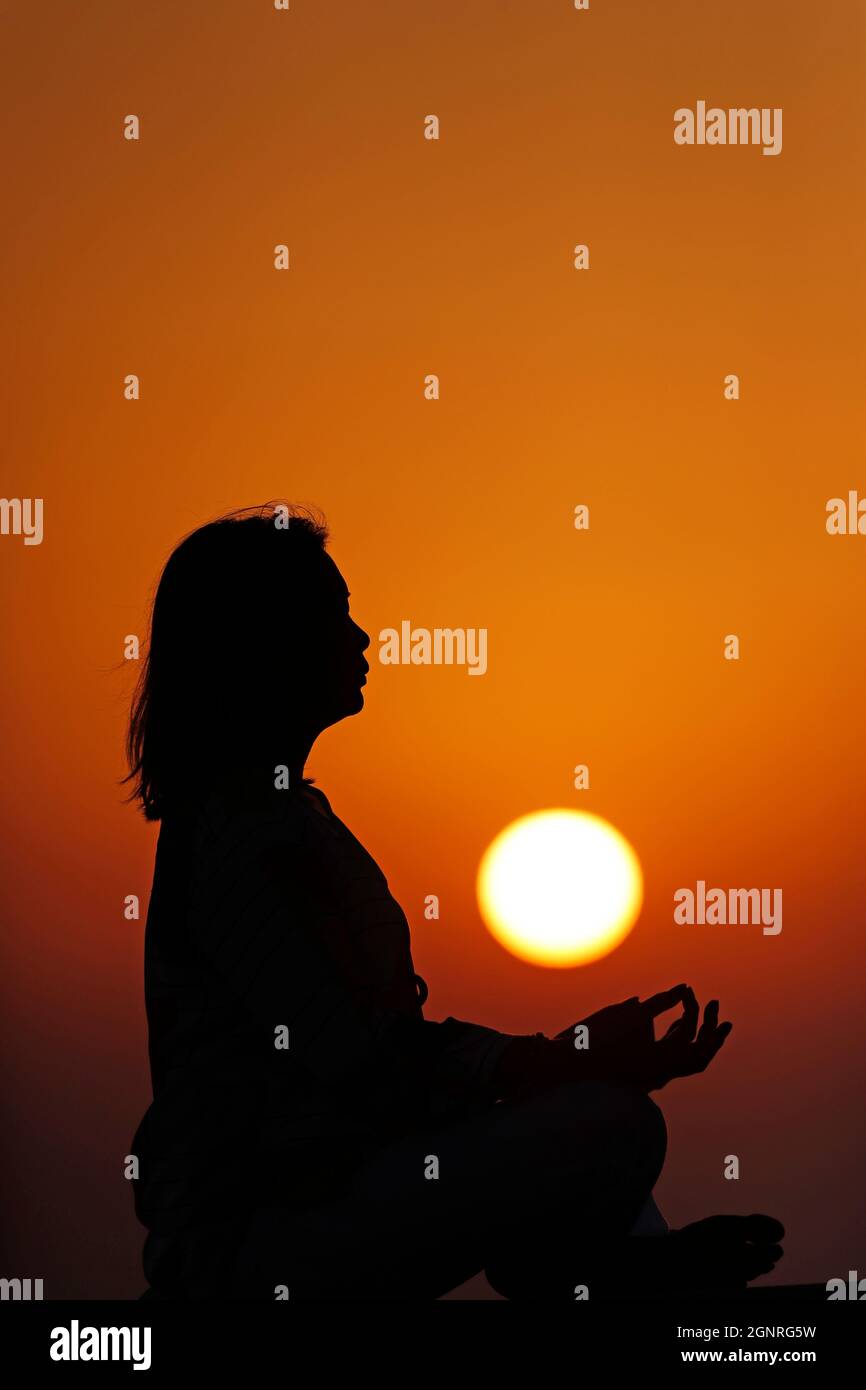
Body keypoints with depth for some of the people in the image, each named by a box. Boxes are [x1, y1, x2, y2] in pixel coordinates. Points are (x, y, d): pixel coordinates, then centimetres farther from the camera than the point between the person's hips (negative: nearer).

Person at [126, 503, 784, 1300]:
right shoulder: (240, 829, -17)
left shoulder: (283, 807, 15)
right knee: (613, 1125, -20)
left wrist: (574, 1056, 1)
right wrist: (577, 1062, -20)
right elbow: (356, 1064, -21)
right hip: (242, 1233, -10)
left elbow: (383, 1031, 10)